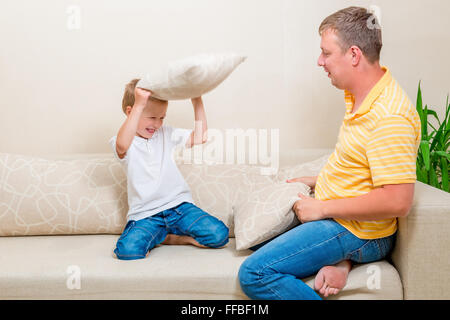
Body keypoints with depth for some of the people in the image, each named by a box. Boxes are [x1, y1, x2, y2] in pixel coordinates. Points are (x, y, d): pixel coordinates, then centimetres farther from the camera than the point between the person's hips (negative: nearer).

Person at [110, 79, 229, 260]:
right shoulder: (121, 141, -3)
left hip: (179, 205, 5)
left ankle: (162, 237, 1)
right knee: (127, 250, -32)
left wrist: (197, 102, 2)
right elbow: (123, 145, -29)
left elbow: (199, 137, 7)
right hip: (145, 215, -4)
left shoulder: (166, 133, 13)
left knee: (219, 235, -16)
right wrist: (139, 104, -34)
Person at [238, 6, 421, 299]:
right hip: (337, 217, 10)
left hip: (358, 233, -10)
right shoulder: (358, 97, 6)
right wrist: (314, 181, 15)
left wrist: (323, 208, -21)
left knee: (254, 273, -20)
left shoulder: (389, 117, -26)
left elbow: (397, 202, -30)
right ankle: (339, 260, 4)